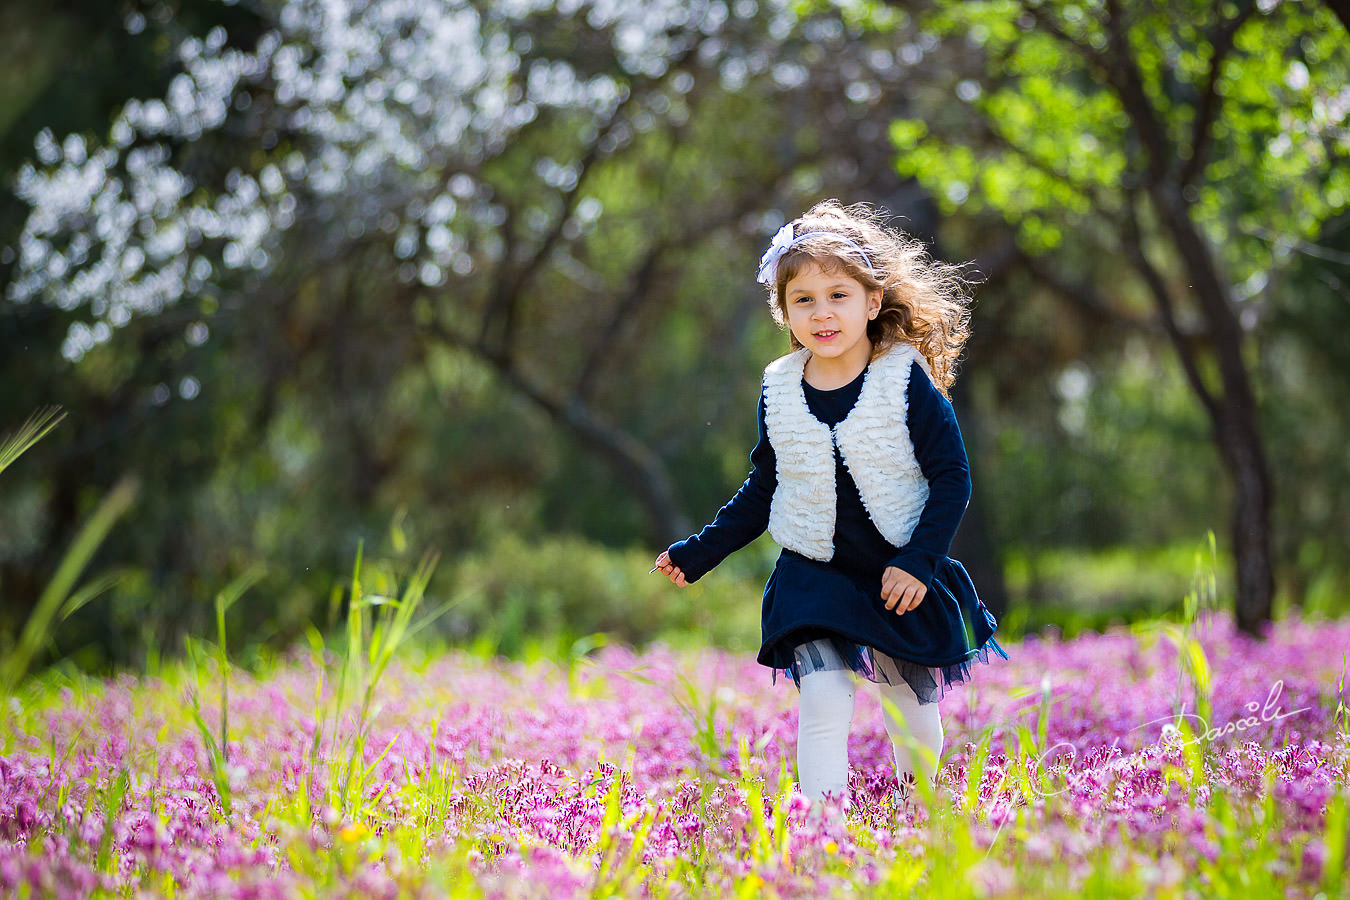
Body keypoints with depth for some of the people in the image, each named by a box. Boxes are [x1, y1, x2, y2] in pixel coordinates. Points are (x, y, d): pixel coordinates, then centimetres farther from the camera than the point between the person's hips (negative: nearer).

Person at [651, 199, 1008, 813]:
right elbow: (762, 490, 13)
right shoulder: (780, 394, 0)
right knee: (822, 700, -17)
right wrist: (700, 552, 11)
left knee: (914, 713, 11)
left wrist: (919, 560, -15)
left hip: (901, 578, -1)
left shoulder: (907, 383, -10)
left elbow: (952, 478, -7)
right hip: (813, 579, 1)